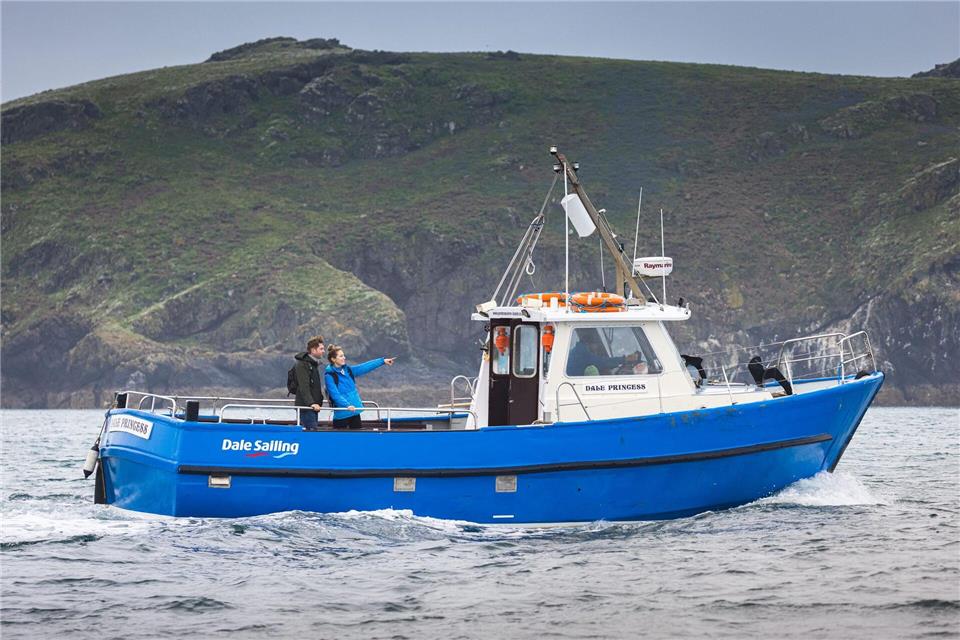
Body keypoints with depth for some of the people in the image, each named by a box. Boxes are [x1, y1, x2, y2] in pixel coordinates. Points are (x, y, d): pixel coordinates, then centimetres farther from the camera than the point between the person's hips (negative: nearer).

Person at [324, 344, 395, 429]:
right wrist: (347, 405, -31)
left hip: (355, 411, 7)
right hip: (342, 413, -7)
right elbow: (335, 394, -20)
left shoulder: (347, 370, 9)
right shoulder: (329, 375, -12)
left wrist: (383, 361, 12)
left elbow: (365, 367, 12)